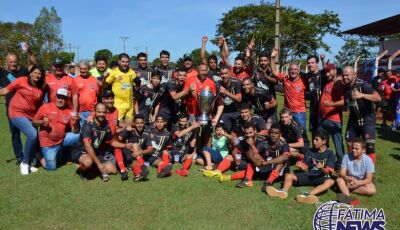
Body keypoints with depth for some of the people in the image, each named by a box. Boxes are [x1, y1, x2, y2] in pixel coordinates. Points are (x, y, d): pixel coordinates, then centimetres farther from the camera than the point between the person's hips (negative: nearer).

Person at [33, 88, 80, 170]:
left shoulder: (69, 111, -3)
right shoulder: (46, 106, -6)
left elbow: (75, 132, -6)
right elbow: (34, 121, -1)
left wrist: (76, 122, -24)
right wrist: (42, 122, -20)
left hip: (62, 140, 3)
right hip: (48, 142, -2)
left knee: (78, 137, -22)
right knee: (51, 167, -12)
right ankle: (42, 157, 23)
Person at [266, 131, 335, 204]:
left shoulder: (330, 153, -2)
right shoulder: (310, 151, 8)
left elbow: (327, 172, -11)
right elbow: (305, 168, 7)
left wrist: (322, 168, -34)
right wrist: (301, 166, -17)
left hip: (322, 177, -4)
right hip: (309, 175, 4)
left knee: (330, 181, -37)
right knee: (288, 175, -15)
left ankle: (308, 195, -55)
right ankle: (284, 191, -45)